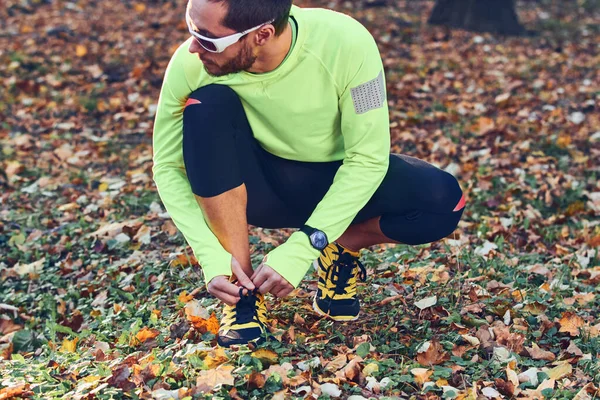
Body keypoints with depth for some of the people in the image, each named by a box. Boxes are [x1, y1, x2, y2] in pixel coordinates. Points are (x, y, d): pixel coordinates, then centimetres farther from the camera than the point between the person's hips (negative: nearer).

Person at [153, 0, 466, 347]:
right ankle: (242, 286, -17)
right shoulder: (190, 64, -25)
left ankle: (341, 249, 3)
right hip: (258, 187, 1)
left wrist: (300, 251, -30)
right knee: (206, 106, -30)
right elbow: (168, 167, -15)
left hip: (341, 182, -1)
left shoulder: (345, 43, -30)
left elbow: (368, 159, -24)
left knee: (443, 200, -28)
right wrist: (212, 256, -27)